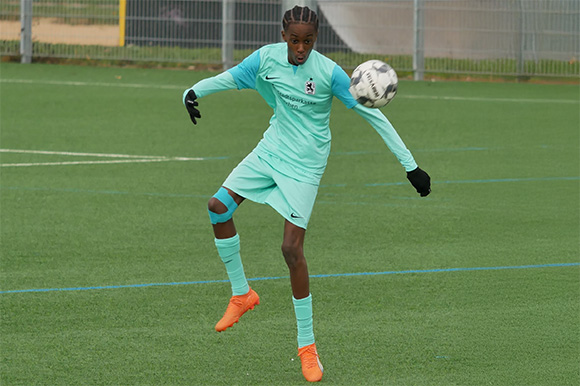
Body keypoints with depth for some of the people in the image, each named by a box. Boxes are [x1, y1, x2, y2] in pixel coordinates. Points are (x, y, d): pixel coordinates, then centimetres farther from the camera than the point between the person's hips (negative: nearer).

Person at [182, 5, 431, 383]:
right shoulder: (267, 58, -8)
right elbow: (227, 79, 5)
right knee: (219, 206, -6)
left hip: (304, 165, -5)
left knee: (292, 248, -12)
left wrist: (410, 165, -16)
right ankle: (242, 294, 15)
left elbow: (372, 114, -16)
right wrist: (194, 91, -18)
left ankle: (307, 345, -1)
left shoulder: (328, 72, -20)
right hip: (270, 150, 5)